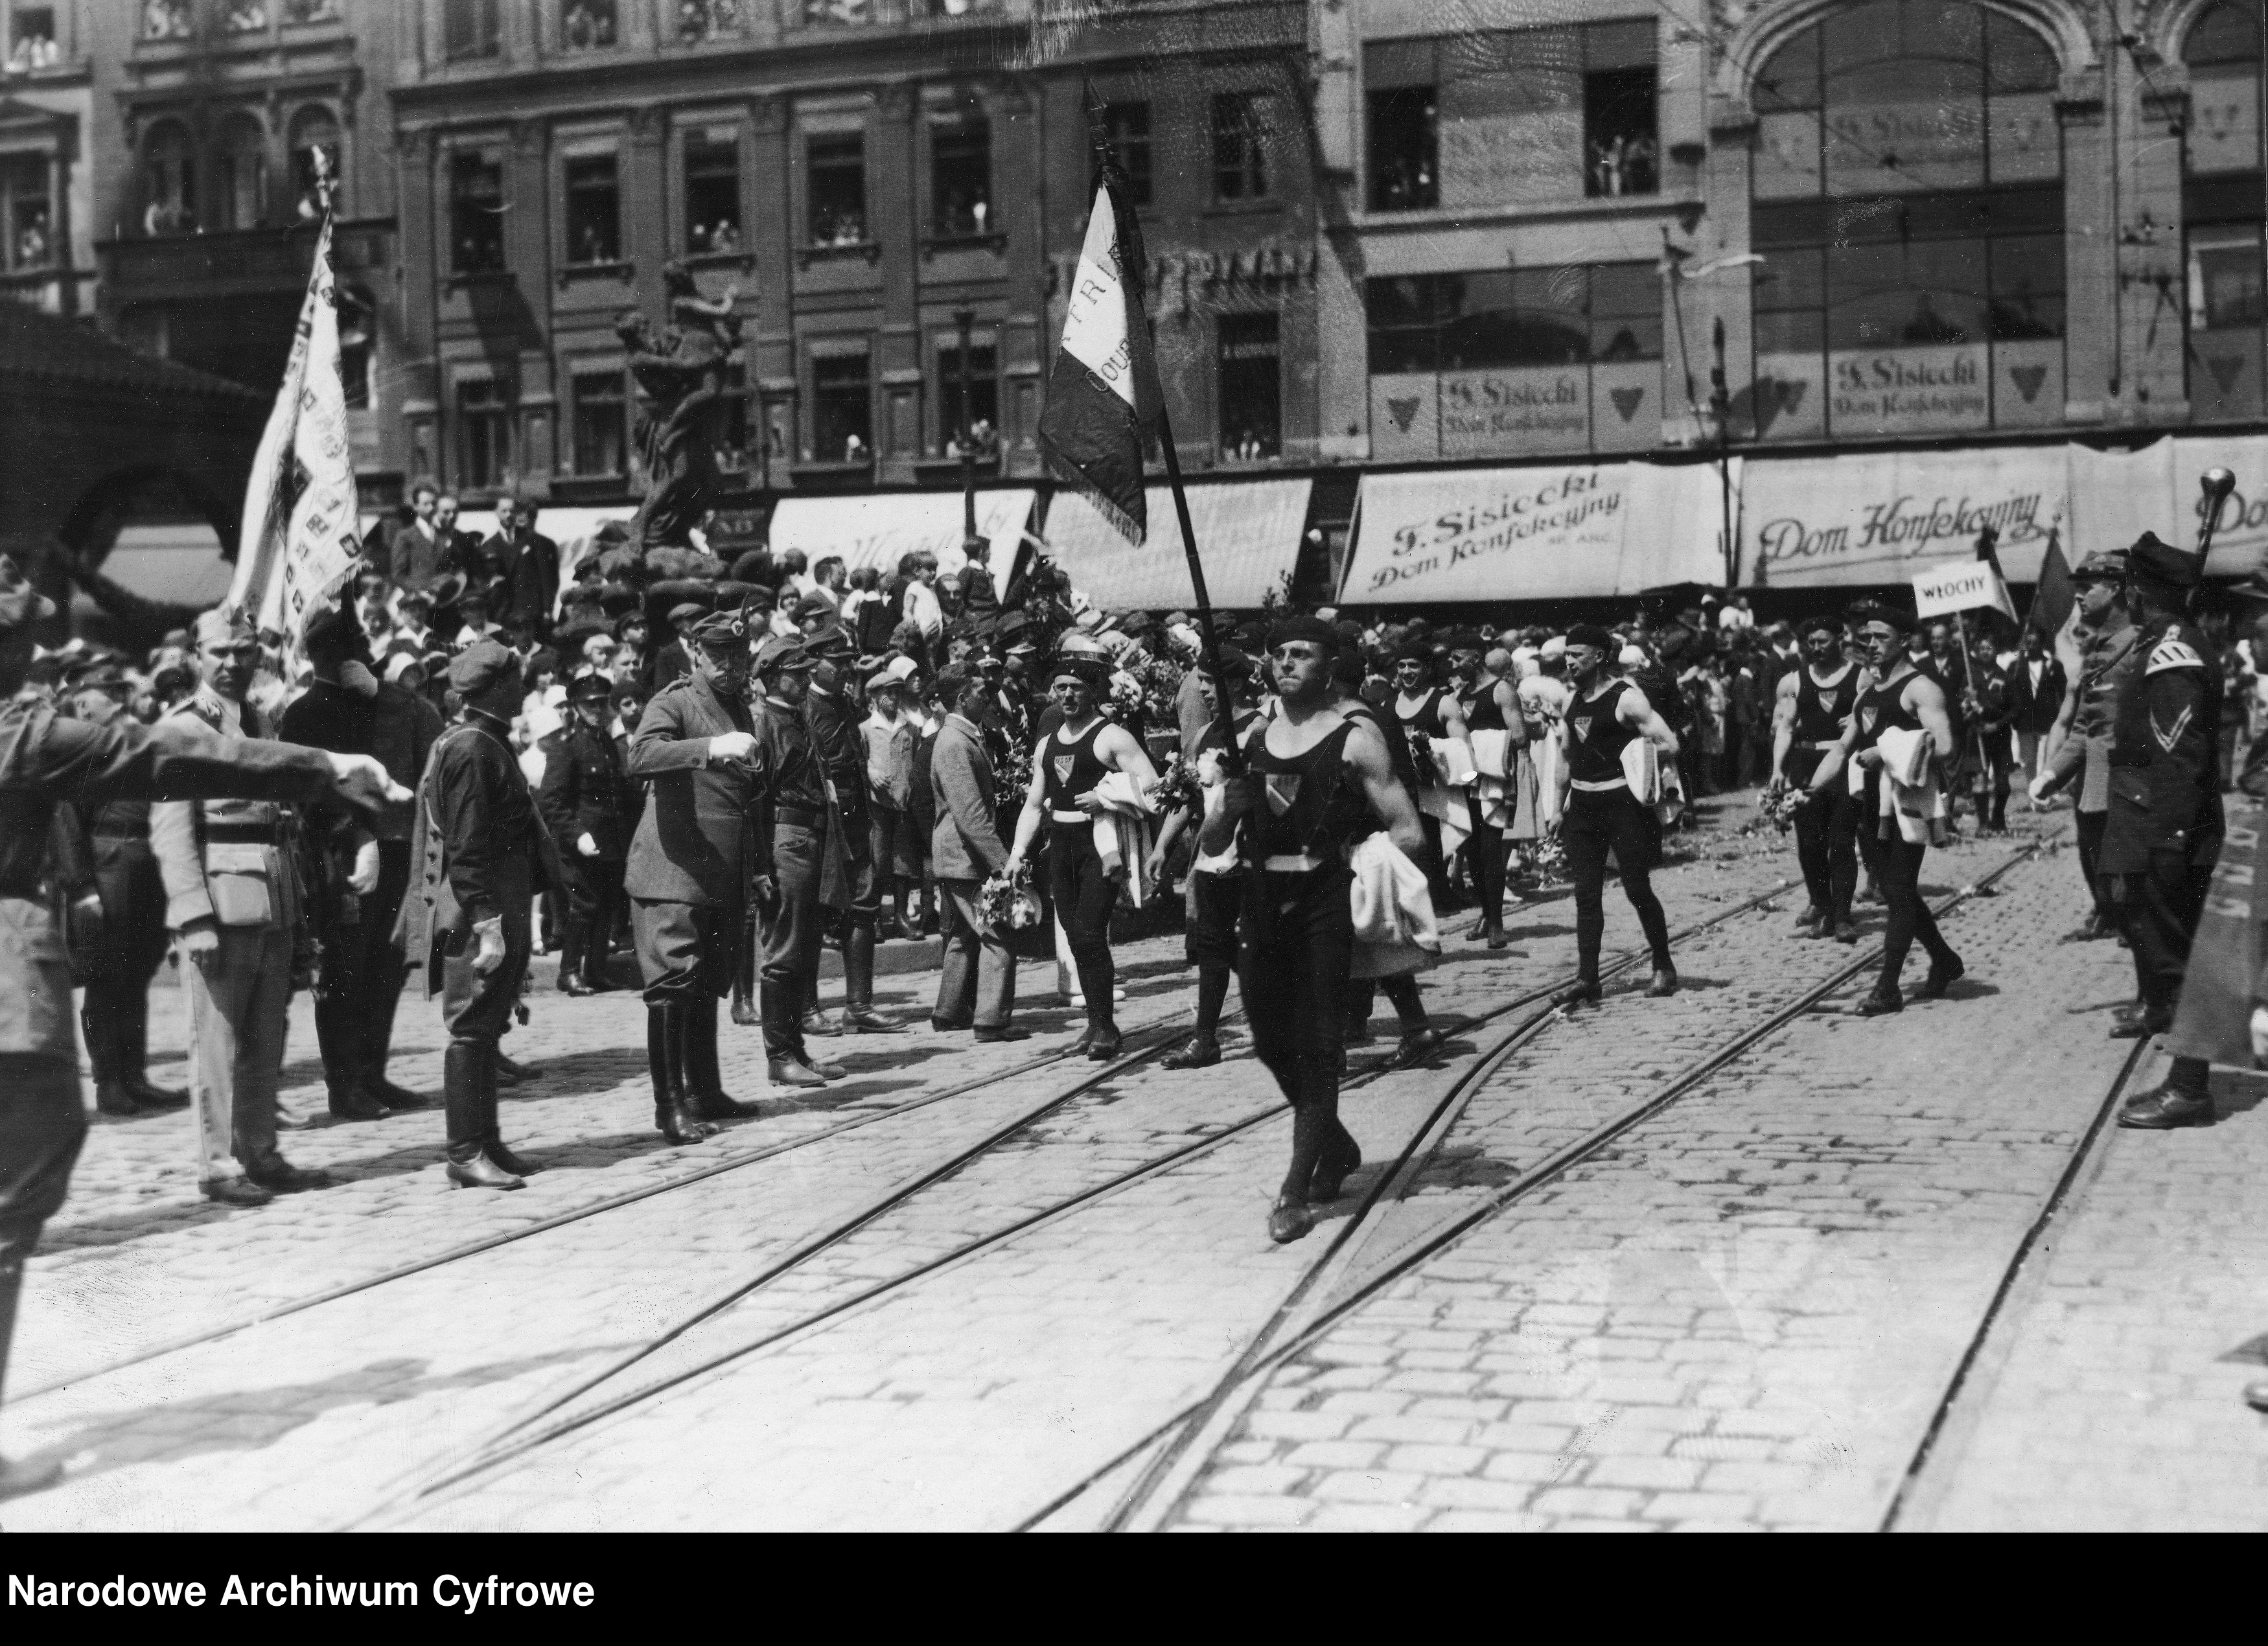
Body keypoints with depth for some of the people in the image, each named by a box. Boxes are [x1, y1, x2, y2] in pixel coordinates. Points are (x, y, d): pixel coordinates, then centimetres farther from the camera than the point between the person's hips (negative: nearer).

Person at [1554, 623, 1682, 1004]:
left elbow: (1670, 744, -13)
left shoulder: (1625, 698, -10)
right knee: (1586, 895, 2)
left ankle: (1664, 968, 18)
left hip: (1620, 801, -6)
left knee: (1638, 889, 1)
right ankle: (1586, 979, 1)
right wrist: (1560, 808, 19)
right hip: (1582, 805, 6)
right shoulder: (1572, 700, 11)